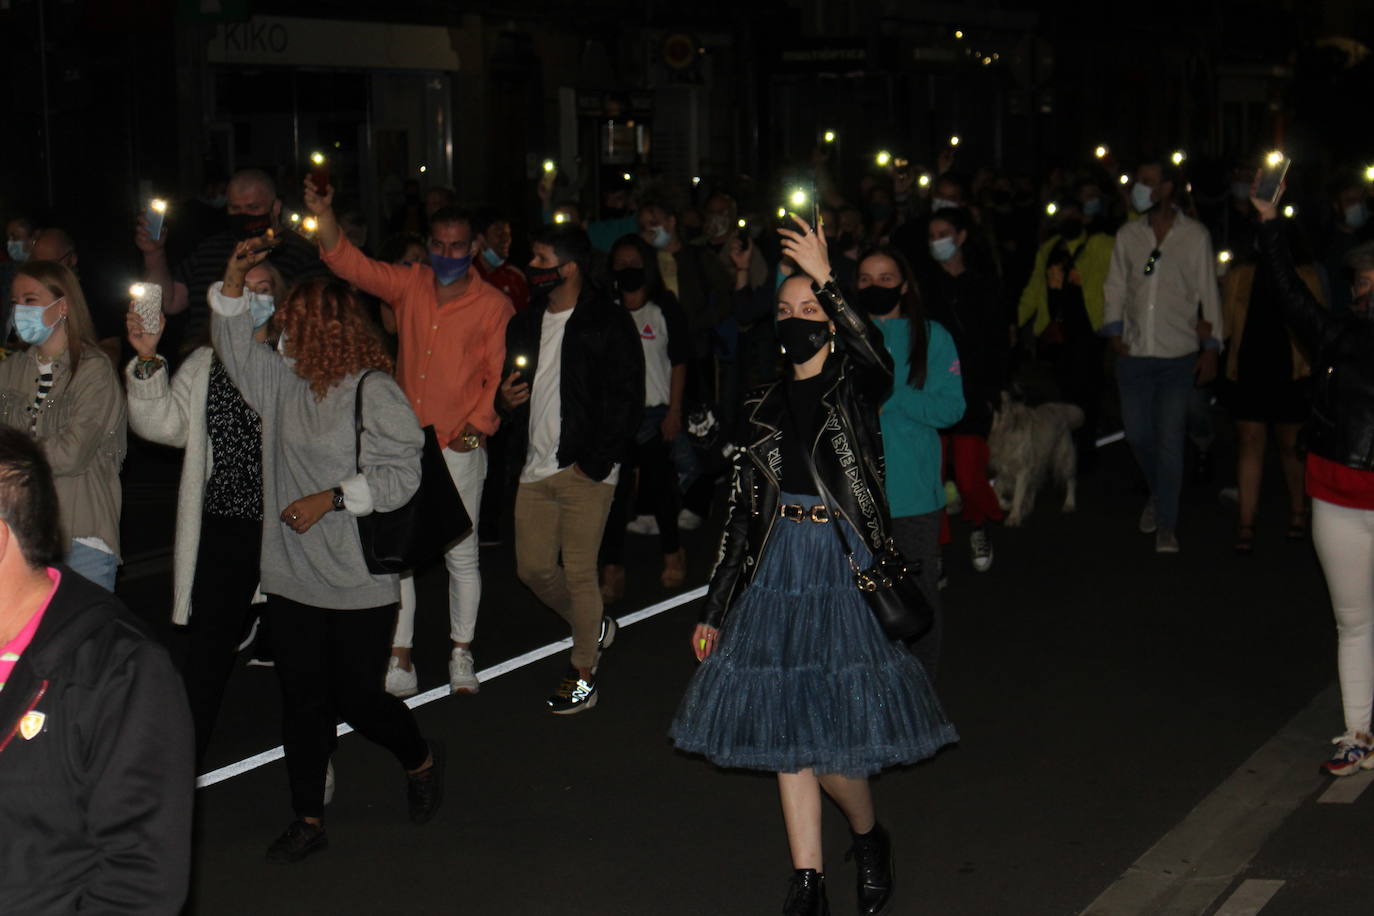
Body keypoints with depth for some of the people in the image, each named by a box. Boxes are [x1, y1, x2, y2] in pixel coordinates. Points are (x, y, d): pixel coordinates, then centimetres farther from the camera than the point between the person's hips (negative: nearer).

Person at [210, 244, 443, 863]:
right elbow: (236, 346, 19)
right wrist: (234, 279, 6)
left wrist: (330, 498, -18)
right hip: (291, 579, 7)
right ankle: (309, 819, 19)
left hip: (358, 584, -6)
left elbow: (402, 473, -15)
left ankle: (421, 761, 31)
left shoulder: (373, 392, -12)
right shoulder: (283, 383, 9)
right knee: (300, 700, 9)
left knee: (357, 697, 0)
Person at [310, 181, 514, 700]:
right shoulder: (409, 286, 7)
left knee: (460, 554, 6)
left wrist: (477, 425, -15)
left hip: (458, 448, -3)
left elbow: (500, 375, -3)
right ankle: (399, 656, 12)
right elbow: (351, 265, 0)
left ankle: (461, 653, 20)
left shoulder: (493, 305, -1)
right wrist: (323, 215, -15)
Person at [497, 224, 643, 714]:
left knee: (579, 571, -3)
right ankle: (596, 626, 35)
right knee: (534, 568, 9)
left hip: (586, 470, -7)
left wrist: (594, 463, -15)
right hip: (536, 468, 7)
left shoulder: (608, 323, -8)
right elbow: (509, 383, 25)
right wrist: (503, 399, 0)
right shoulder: (525, 323, 14)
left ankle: (583, 674, 12)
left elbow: (626, 399, -10)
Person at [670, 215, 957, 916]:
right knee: (785, 729, 5)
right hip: (777, 574, 4)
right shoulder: (761, 409, 9)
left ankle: (870, 835, 25)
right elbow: (740, 514, 11)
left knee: (828, 735, -5)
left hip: (847, 569, -4)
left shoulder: (855, 390, -1)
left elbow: (877, 362, -28)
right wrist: (713, 612, 11)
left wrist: (825, 279, -30)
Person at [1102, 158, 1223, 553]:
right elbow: (1115, 287, 12)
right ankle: (1158, 494, 36)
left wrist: (1211, 348, -1)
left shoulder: (1194, 235, -1)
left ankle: (1167, 526, 3)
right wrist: (1114, 331, -1)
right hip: (1134, 354, 3)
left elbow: (1209, 293, 2)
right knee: (1138, 435, 8)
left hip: (1179, 356, -3)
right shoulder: (1128, 235, 7)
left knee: (1170, 440, -5)